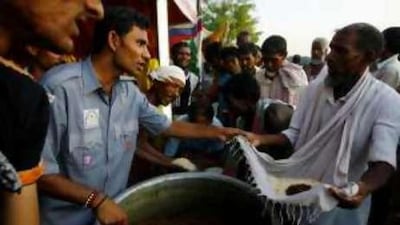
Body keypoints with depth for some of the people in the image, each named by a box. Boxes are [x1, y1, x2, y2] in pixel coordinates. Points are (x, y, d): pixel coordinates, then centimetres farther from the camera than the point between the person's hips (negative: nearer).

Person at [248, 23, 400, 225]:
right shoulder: (315, 88, -2)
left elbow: (382, 160, -24)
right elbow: (294, 134, 0)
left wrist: (364, 188, -44)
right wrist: (260, 139, -16)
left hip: (342, 201, -3)